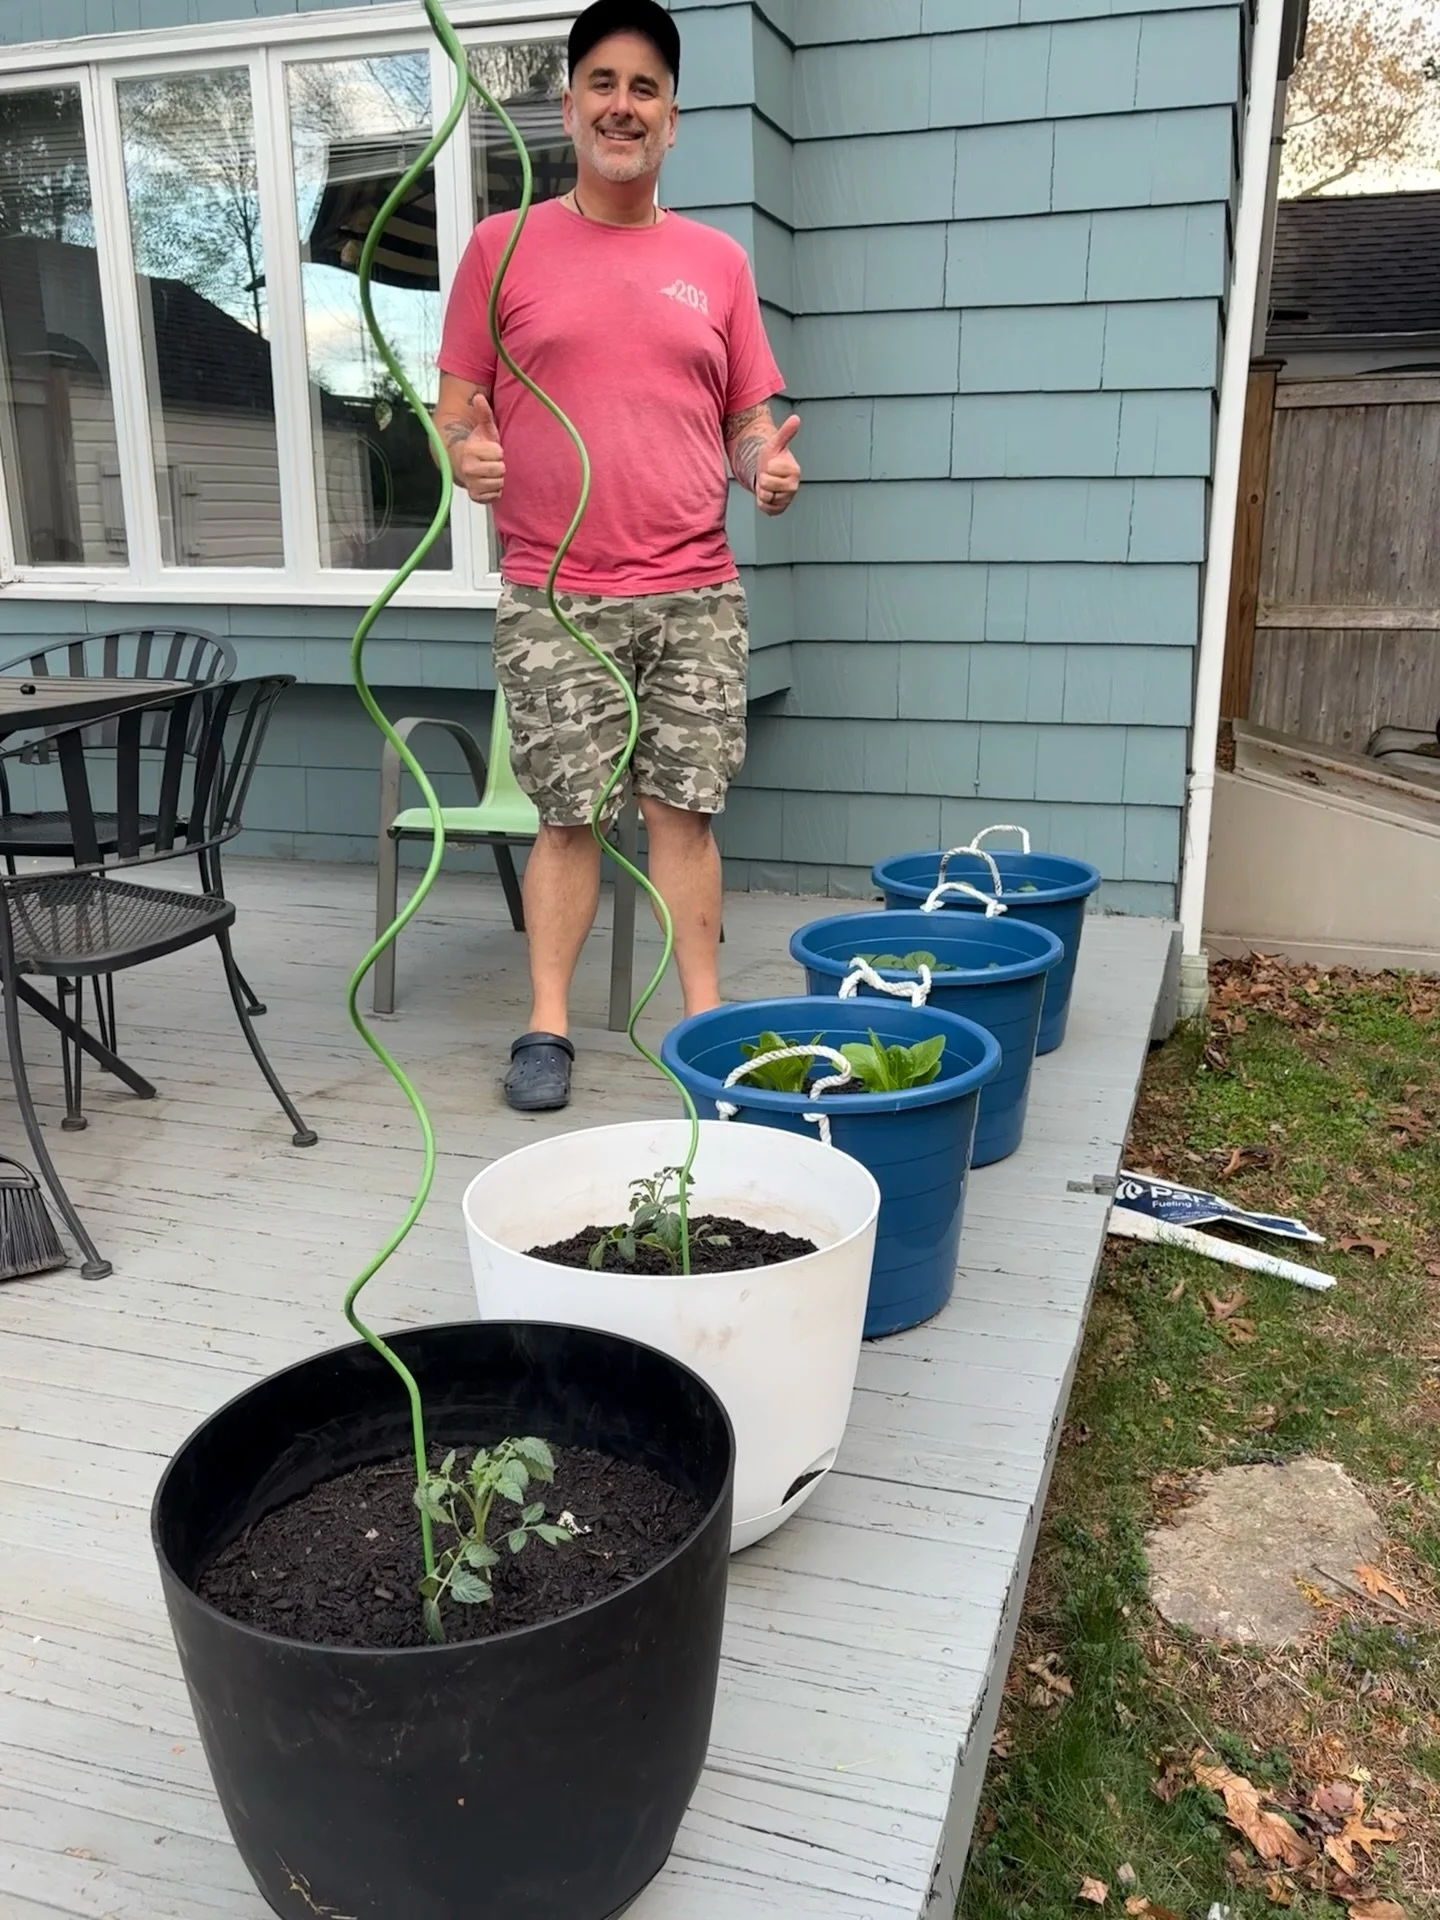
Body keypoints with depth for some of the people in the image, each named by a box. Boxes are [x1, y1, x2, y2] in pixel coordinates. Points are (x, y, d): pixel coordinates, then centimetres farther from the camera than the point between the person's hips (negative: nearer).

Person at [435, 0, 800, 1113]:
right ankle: (548, 1026, 13)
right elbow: (456, 405, 7)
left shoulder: (717, 261, 13)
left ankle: (705, 1018, 13)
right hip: (553, 599, -1)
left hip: (696, 595, 2)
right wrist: (464, 452, -16)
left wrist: (769, 464, -7)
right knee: (567, 814, 2)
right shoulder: (504, 246, 7)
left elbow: (751, 416, 15)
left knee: (685, 810, 3)